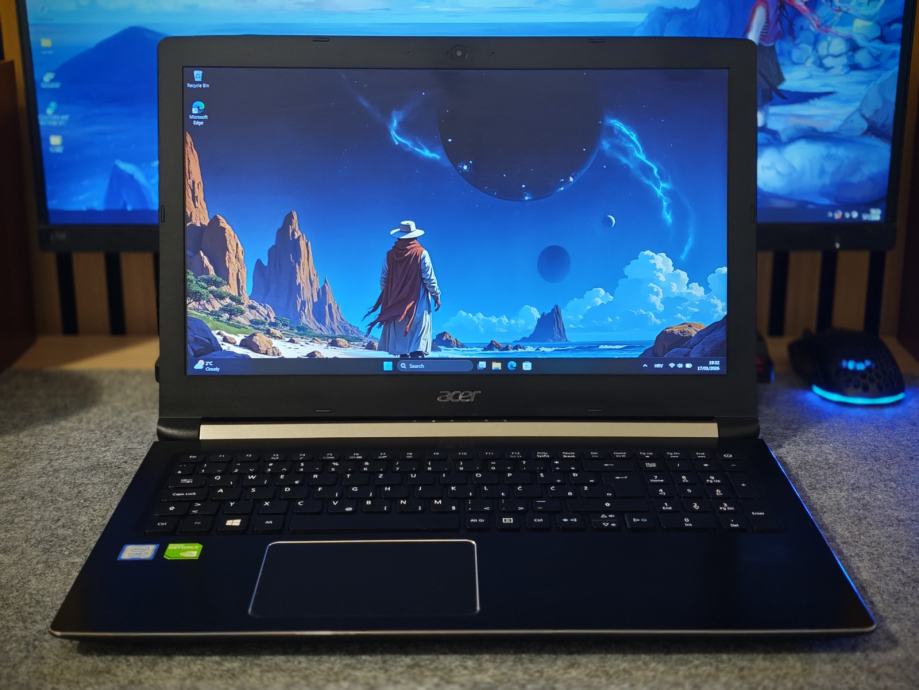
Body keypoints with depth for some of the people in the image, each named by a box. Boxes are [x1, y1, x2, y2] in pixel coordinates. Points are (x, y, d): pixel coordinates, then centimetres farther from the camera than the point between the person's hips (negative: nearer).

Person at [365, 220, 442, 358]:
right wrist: (436, 295, 6)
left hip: (396, 304, 3)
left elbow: (383, 280, 7)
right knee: (417, 338, -5)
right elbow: (429, 278, -6)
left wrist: (385, 297, 21)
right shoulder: (421, 253, -8)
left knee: (400, 338, 10)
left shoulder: (390, 255, 1)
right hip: (418, 303, -3)